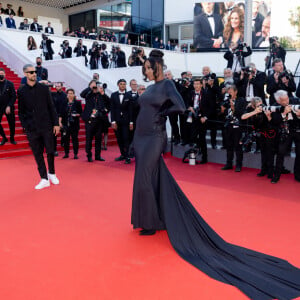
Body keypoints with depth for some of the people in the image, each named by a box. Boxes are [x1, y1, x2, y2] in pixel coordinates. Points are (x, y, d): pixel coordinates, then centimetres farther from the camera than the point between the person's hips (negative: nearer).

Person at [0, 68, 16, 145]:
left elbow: (13, 96, -4)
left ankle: (12, 139, 25)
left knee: (12, 124, 5)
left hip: (8, 108, -1)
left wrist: (9, 106, -13)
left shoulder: (10, 84, -3)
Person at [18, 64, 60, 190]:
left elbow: (51, 107, 5)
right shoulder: (21, 91, 4)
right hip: (32, 128, 0)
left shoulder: (44, 88, 4)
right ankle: (44, 179, 13)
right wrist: (25, 126, 0)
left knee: (50, 151, 3)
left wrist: (55, 123, 1)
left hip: (46, 126, 0)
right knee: (38, 154, 4)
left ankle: (51, 173, 26)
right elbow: (21, 111, 8)